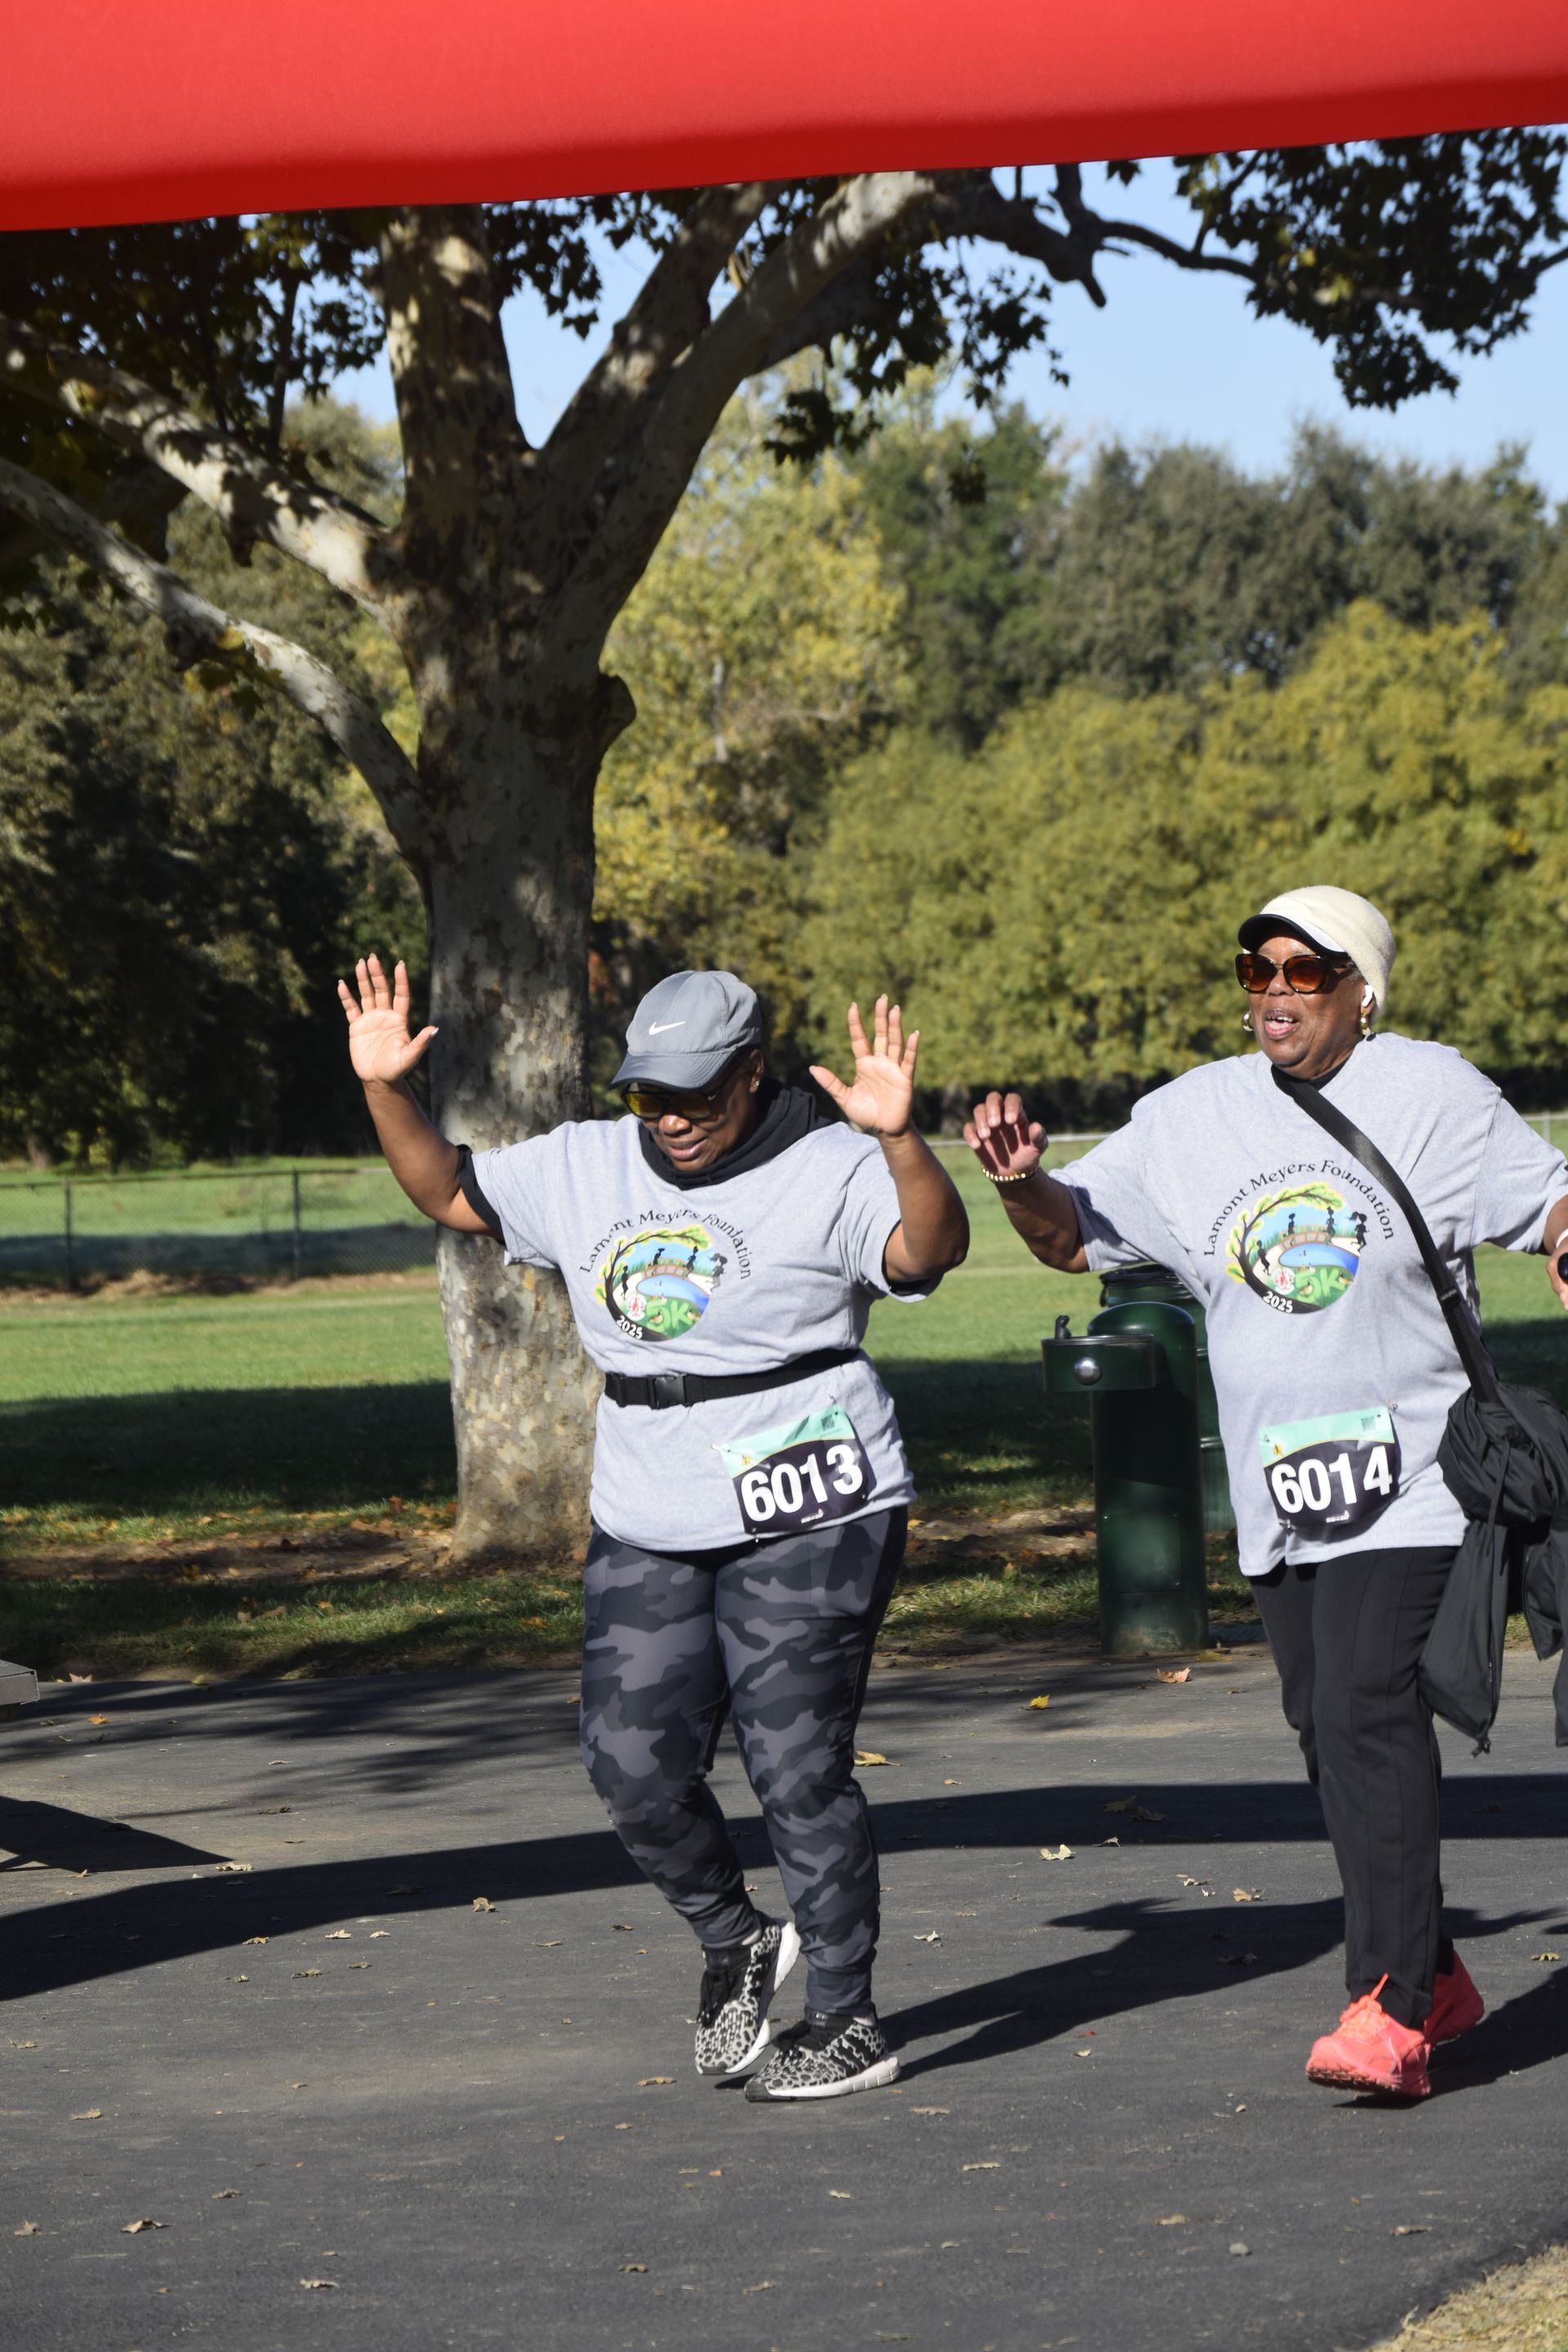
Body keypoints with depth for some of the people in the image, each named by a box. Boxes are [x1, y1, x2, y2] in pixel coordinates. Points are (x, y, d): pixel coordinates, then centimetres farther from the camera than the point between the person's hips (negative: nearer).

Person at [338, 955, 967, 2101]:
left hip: (808, 1518, -6)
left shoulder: (828, 1170, -9)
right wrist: (389, 1091, 2)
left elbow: (932, 1249, -25)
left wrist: (897, 1139, -42)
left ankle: (849, 2022, 7)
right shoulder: (585, 1167, 9)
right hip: (648, 1531, 6)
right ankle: (734, 1942, 28)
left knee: (798, 1770, -5)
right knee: (635, 1764, 2)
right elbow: (447, 1189, 17)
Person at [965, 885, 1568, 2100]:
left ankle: (1390, 2011, -19)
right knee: (1328, 1731, 10)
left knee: (1367, 1707, -18)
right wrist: (1023, 1179, -9)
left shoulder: (1432, 1094, -2)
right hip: (1278, 1490, 5)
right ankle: (1435, 1974, 25)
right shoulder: (1191, 1117, 7)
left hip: (1411, 1482, -5)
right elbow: (1075, 1234, 12)